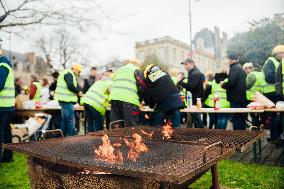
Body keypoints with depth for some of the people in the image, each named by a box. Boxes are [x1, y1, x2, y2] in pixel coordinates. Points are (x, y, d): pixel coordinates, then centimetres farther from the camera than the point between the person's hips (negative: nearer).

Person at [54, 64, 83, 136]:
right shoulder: (69, 74, -9)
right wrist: (78, 92, -8)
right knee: (70, 118, -7)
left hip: (63, 99, 11)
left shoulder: (67, 73, 24)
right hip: (67, 100, -11)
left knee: (64, 118, 14)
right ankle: (70, 135, -3)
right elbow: (70, 86, -21)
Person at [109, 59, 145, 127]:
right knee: (131, 127, -2)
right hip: (129, 99, -6)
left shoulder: (119, 70, 29)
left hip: (114, 98, 6)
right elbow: (141, 86, 2)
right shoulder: (136, 70, 11)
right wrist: (139, 100, 15)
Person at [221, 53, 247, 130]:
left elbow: (231, 83, -22)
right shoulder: (241, 68, 18)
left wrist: (223, 84, -4)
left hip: (236, 98, -10)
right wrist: (225, 83, 16)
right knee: (242, 119, 16)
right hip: (242, 98, 10)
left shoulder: (234, 68, -13)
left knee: (236, 119, -5)